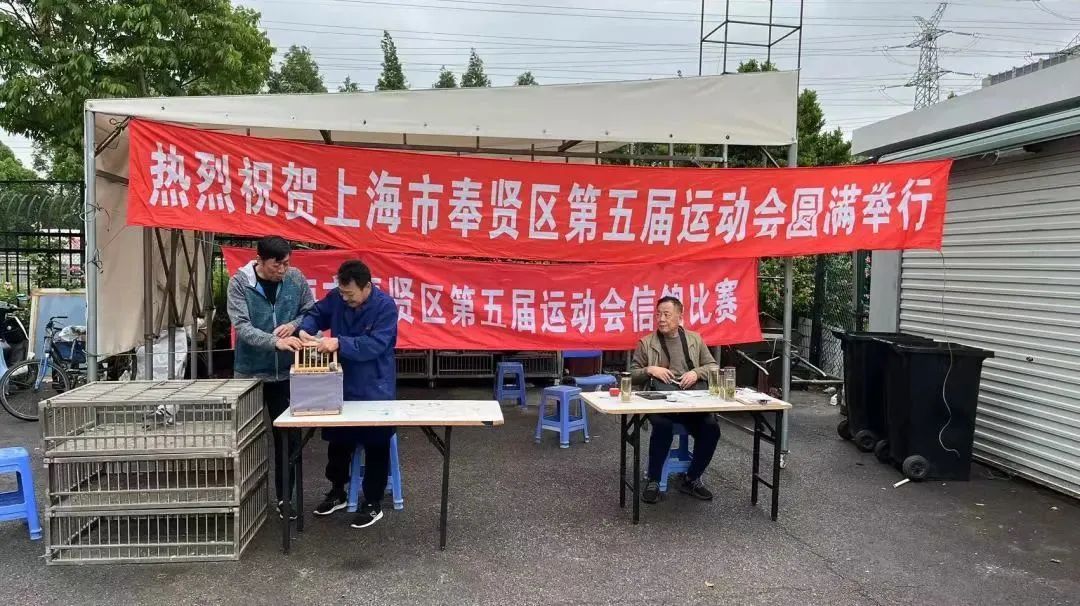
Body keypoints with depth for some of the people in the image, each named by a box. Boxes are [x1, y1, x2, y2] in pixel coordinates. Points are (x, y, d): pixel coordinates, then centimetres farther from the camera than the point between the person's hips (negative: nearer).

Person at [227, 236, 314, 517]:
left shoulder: (296, 278, -3)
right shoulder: (239, 283, -10)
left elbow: (311, 312, 7)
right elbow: (242, 326, -19)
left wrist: (294, 324, -14)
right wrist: (275, 341, -33)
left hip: (287, 372, 2)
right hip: (250, 372, -2)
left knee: (287, 437, 8)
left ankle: (285, 498, 22)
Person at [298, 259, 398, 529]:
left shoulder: (385, 306, -20)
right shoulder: (337, 297, -4)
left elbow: (374, 345, -26)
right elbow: (317, 313, 10)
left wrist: (339, 343, -33)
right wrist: (306, 329, -12)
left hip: (375, 390, -6)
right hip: (341, 386, 6)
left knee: (375, 447, 6)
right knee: (337, 441, 19)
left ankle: (373, 503, 20)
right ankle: (337, 492, 39)